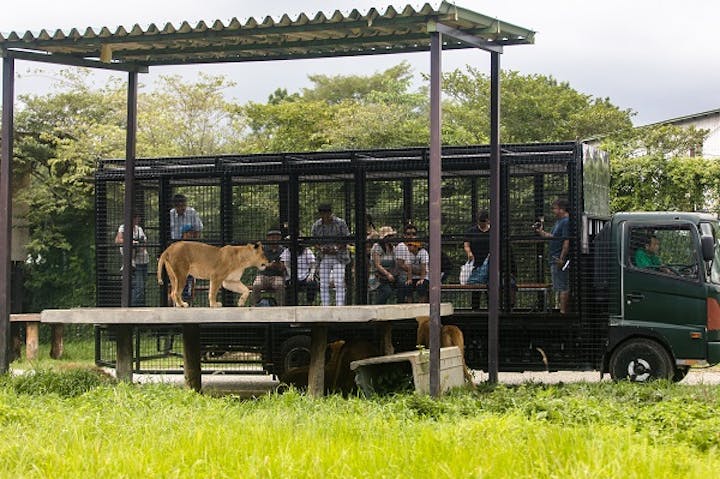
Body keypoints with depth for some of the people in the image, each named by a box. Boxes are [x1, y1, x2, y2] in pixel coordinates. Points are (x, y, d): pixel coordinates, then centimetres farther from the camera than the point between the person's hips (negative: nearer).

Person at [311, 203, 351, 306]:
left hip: (338, 257, -3)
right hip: (324, 258, 3)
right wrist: (321, 248, -13)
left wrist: (337, 248, -19)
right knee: (323, 285, -2)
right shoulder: (316, 225, 4)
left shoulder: (341, 223, -4)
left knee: (339, 284, -12)